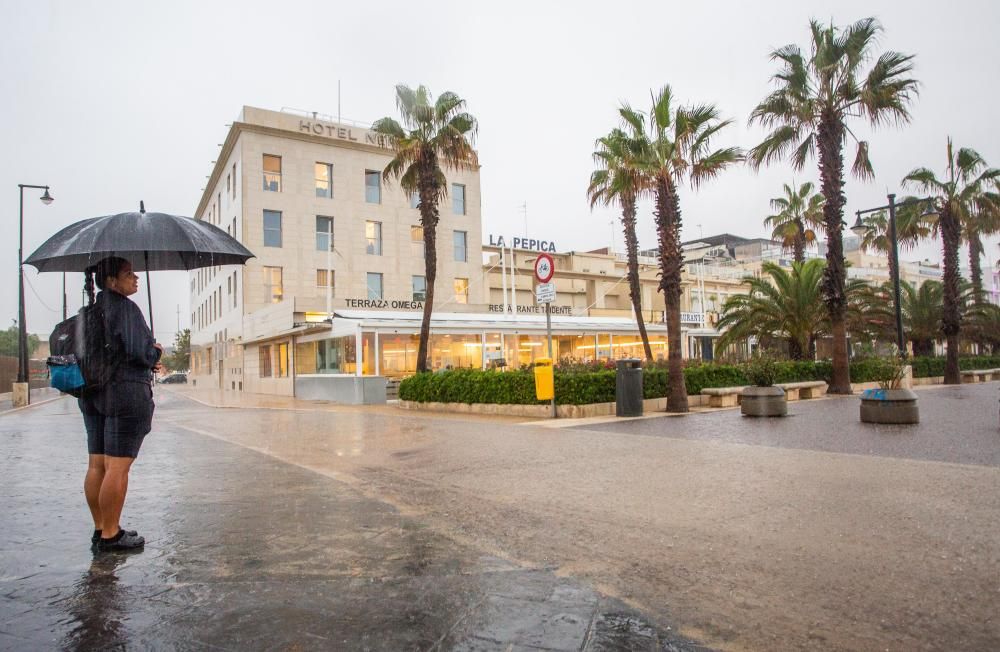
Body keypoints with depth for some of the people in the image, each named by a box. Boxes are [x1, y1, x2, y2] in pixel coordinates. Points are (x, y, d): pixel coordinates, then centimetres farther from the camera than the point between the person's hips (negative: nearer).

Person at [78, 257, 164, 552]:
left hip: (93, 394, 9)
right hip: (126, 394, -9)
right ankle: (110, 535, 4)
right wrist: (156, 351, 3)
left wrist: (148, 363, 18)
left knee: (97, 465, 12)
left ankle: (100, 528, 22)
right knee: (118, 467, -3)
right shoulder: (125, 308, -13)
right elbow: (141, 352, -20)